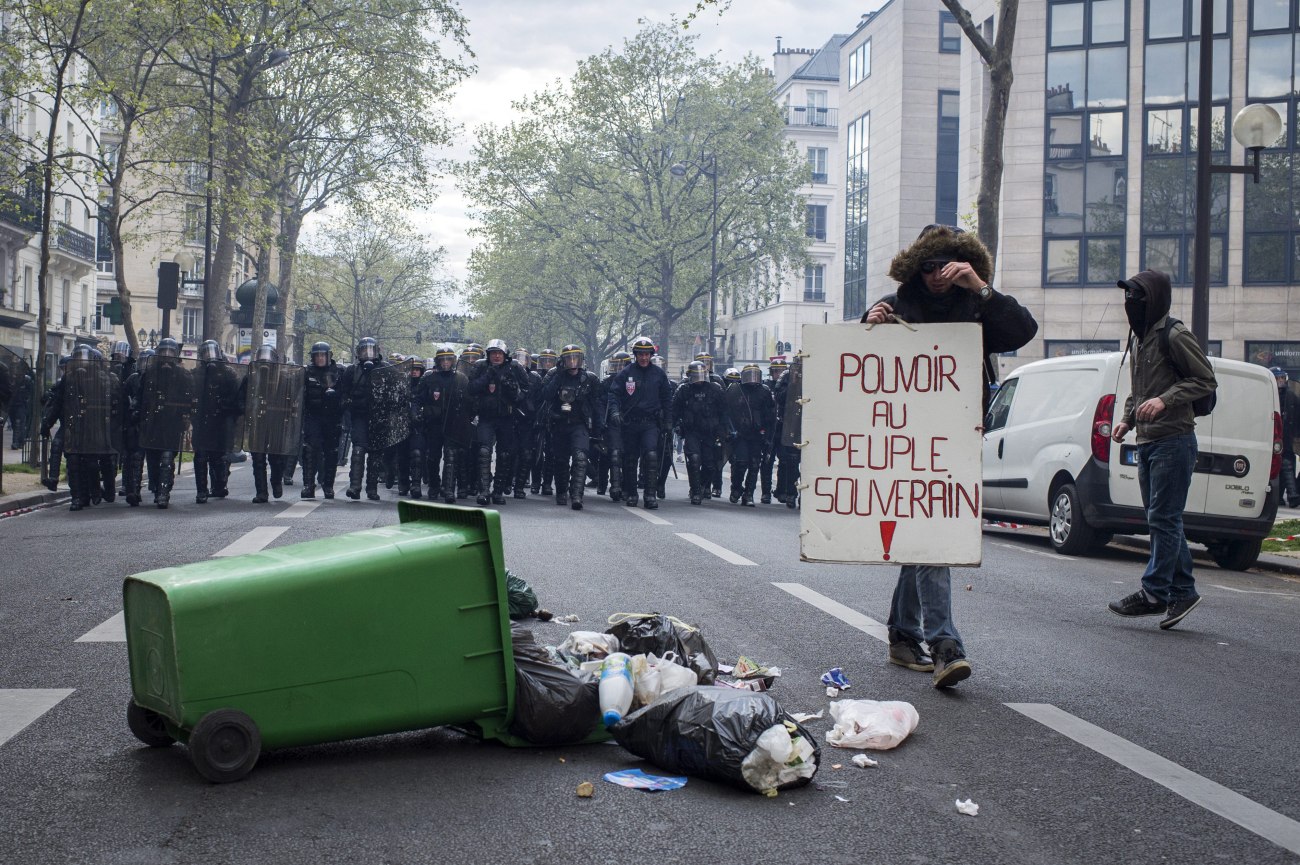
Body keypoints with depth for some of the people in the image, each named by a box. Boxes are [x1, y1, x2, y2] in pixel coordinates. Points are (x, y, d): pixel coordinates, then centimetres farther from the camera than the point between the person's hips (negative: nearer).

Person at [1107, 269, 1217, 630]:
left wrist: (1165, 400, -22)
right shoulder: (1138, 339, 18)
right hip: (1146, 443, 9)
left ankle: (1154, 593, -6)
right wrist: (1127, 419, 12)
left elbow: (1206, 380, -11)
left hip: (1173, 441, -9)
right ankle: (1183, 591, 15)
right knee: (1164, 522, 10)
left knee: (1164, 519, -8)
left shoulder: (1174, 336, -9)